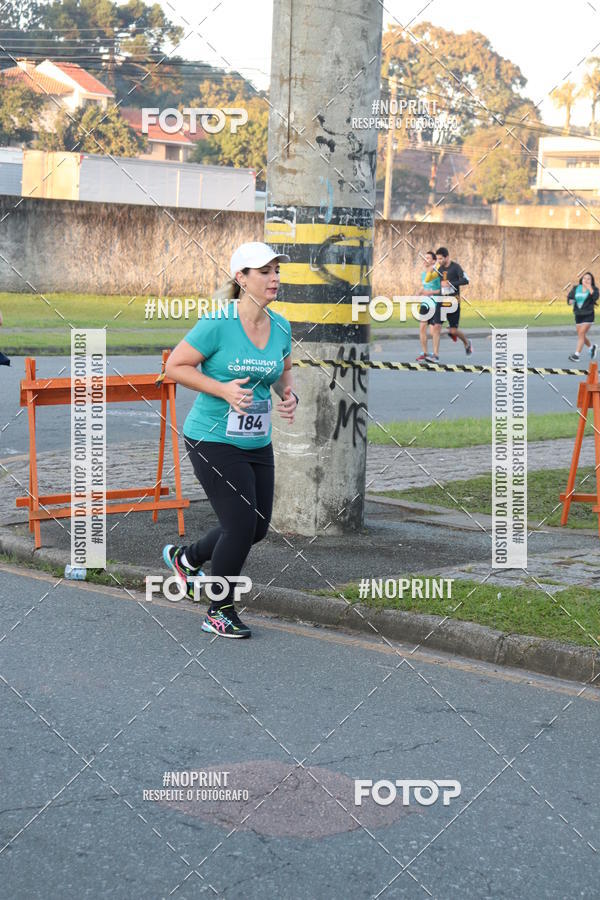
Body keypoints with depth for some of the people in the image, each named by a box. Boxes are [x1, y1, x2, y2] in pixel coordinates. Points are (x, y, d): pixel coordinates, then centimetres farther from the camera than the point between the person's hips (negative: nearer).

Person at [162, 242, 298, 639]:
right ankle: (220, 613, 11)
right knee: (241, 524, -9)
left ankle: (186, 558, 38)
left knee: (258, 527, 11)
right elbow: (175, 366, -11)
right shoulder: (218, 323, -16)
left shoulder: (281, 327, 4)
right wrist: (223, 390, -21)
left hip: (258, 442, 7)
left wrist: (289, 395, -2)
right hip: (213, 439, -7)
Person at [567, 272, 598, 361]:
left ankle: (576, 354, -15)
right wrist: (570, 300, -16)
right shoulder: (576, 288, 6)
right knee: (581, 335, 12)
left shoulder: (593, 289, -5)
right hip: (578, 315, 5)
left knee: (581, 333, -14)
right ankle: (592, 347, 39)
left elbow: (595, 297, -23)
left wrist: (589, 288, -25)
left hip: (588, 315, -5)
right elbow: (569, 296, 6)